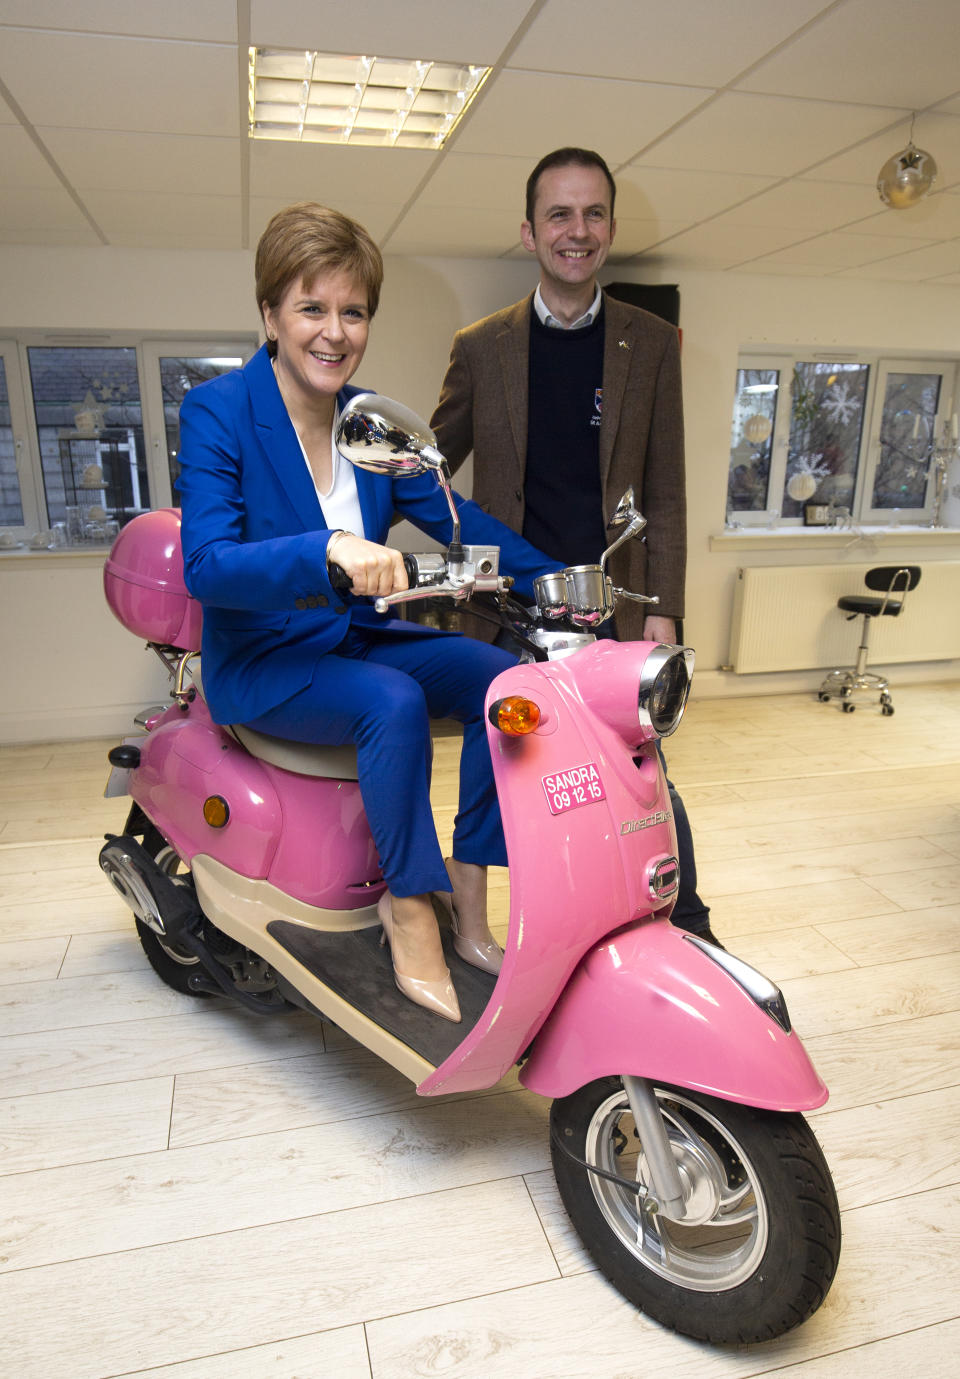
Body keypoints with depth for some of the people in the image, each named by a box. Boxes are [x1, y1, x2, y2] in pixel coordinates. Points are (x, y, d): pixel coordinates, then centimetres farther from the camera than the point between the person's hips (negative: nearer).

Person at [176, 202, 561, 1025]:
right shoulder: (216, 413, -13)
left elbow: (450, 515, 5)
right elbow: (205, 565, -24)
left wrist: (557, 580, -7)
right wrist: (328, 550, -41)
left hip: (359, 637, 6)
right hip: (262, 660, -5)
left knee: (508, 678, -15)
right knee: (393, 701, -33)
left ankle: (467, 886, -4)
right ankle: (411, 908, -13)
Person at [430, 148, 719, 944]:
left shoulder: (652, 344, 5)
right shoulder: (481, 348, 5)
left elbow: (664, 492, 3)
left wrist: (663, 608, -4)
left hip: (615, 607, 0)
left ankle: (689, 931, 26)